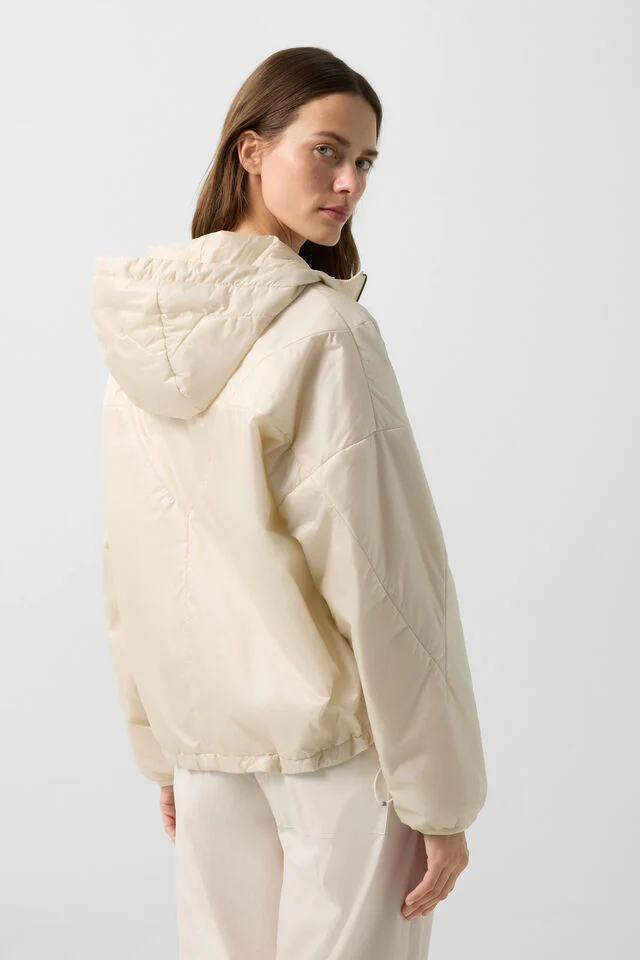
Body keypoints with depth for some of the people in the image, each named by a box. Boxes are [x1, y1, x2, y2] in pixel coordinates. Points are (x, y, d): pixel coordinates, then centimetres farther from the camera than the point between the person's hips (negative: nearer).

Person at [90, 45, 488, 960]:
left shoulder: (145, 333, 3)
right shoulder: (321, 330, -17)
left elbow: (131, 570, 9)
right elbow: (376, 580, -18)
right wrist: (439, 796, -11)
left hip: (205, 741, 7)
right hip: (339, 744, -6)